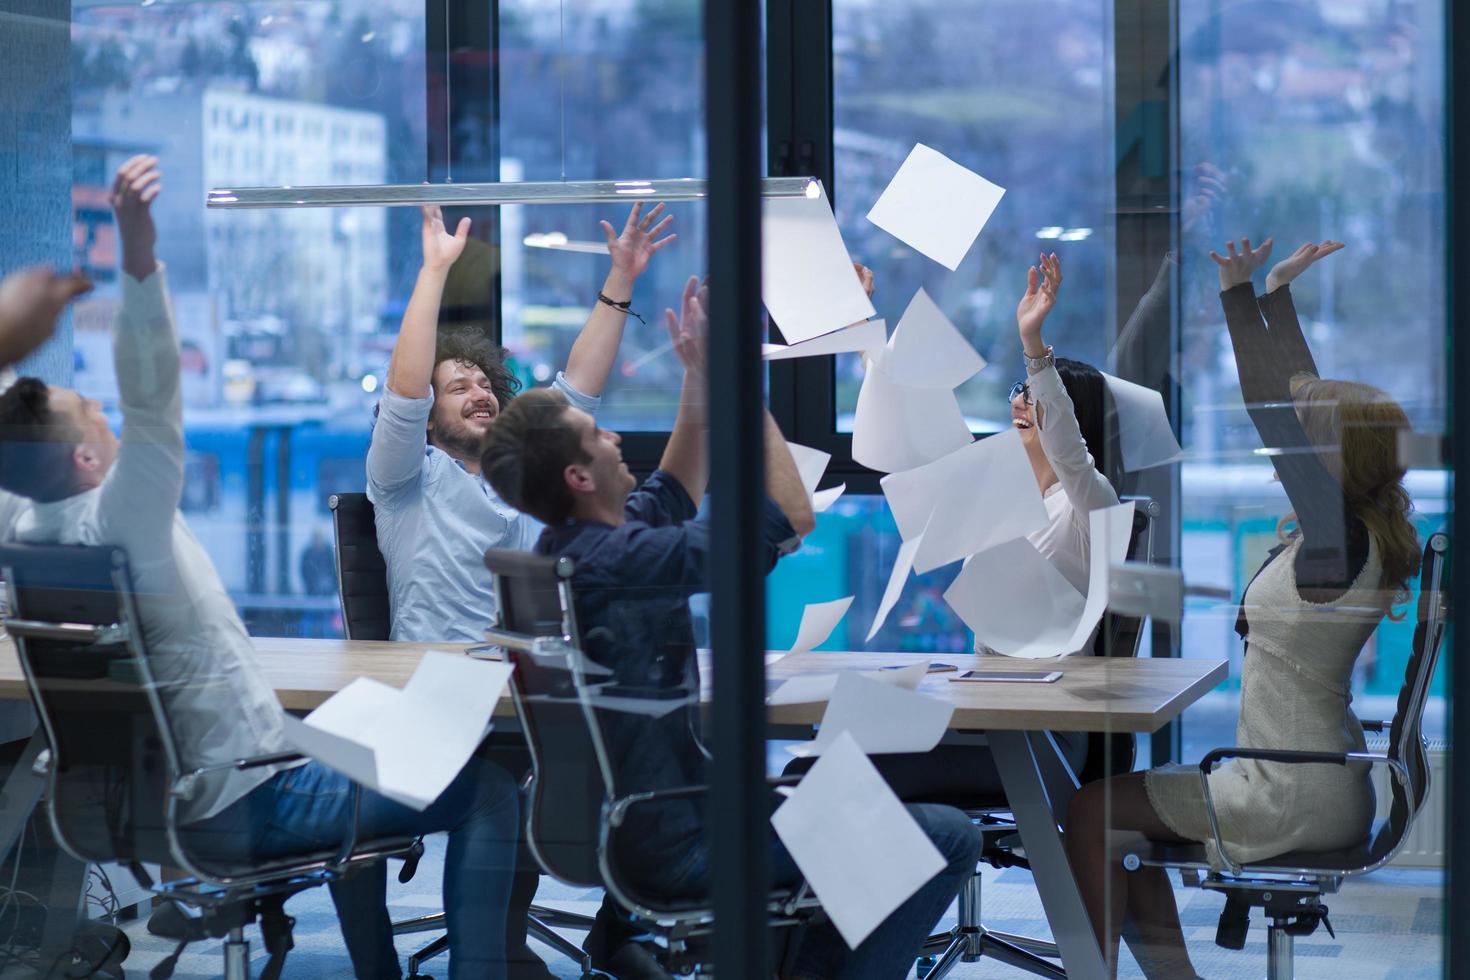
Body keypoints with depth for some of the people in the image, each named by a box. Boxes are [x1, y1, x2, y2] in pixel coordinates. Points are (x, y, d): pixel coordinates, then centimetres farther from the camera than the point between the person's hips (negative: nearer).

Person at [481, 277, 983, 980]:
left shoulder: (562, 546, 2)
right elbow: (792, 517, -22)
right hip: (681, 842, -10)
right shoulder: (618, 560, -26)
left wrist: (701, 376, 12)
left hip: (619, 816, 10)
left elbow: (675, 491, 20)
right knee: (950, 838, -7)